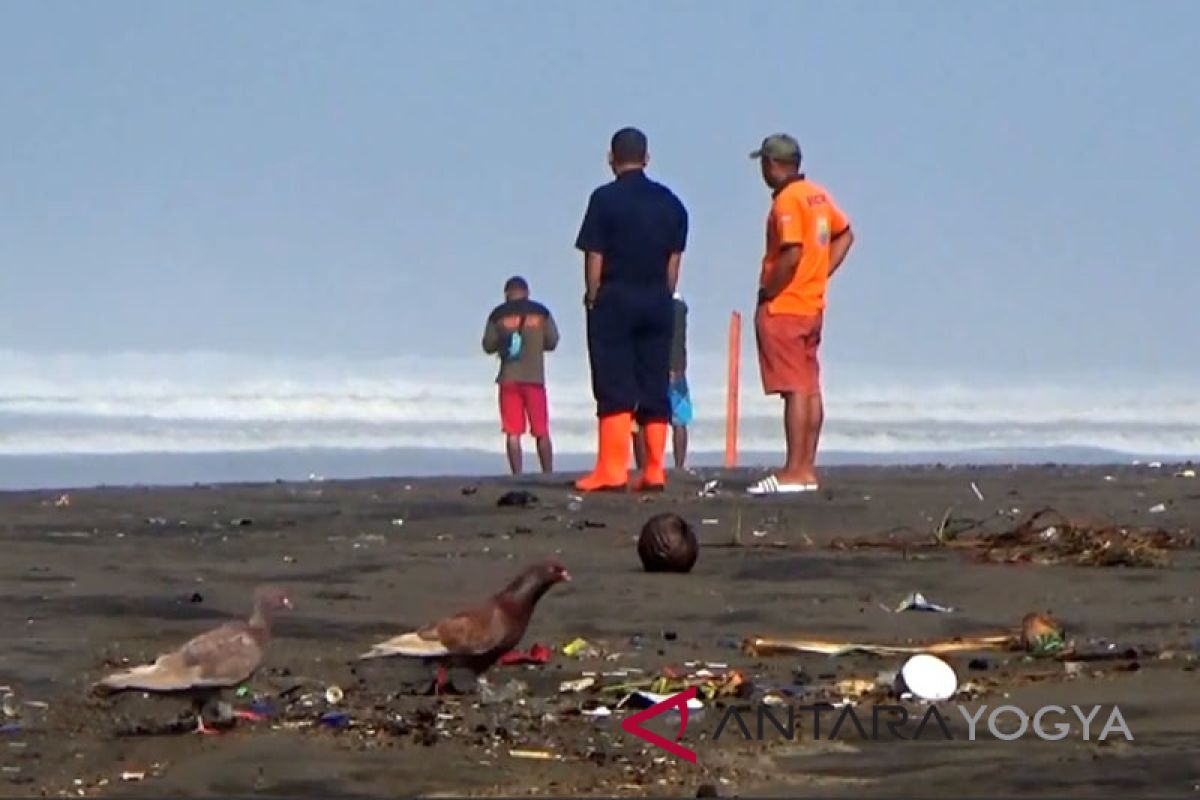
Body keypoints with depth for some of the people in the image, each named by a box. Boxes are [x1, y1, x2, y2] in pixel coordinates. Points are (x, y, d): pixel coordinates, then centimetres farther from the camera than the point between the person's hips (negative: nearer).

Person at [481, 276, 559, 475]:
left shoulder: (498, 315, 2)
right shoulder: (541, 312, 5)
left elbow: (488, 346, 3)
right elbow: (552, 342, 7)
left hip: (509, 378, -1)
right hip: (535, 377, 1)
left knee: (513, 432, -2)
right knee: (542, 432, 5)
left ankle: (517, 475, -10)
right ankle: (548, 473, 0)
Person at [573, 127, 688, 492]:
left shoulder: (605, 199, -7)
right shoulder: (670, 202, 7)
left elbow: (594, 257, -9)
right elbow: (674, 259, 8)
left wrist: (592, 299, 1)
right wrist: (663, 297, 14)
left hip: (615, 299, -4)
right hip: (657, 302, 4)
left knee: (614, 387, -3)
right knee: (655, 387, 7)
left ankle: (612, 470, -7)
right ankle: (654, 471, 6)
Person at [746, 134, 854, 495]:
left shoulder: (787, 200, -16)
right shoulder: (819, 195, 11)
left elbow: (791, 255, -26)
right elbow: (845, 236, 22)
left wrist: (767, 293, -15)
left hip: (782, 307, -9)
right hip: (813, 306, 9)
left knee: (795, 390, -9)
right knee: (810, 389, 10)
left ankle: (794, 472, -10)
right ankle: (807, 469, 13)